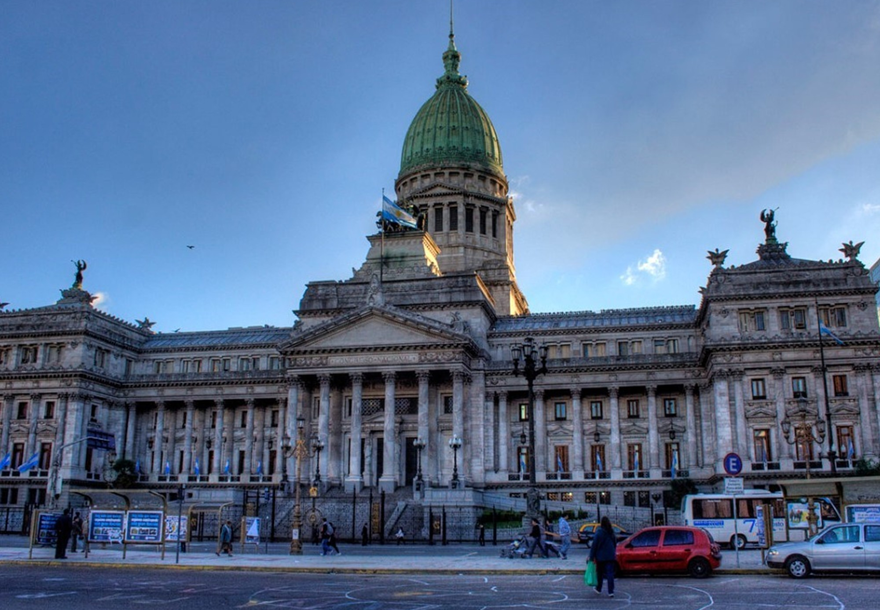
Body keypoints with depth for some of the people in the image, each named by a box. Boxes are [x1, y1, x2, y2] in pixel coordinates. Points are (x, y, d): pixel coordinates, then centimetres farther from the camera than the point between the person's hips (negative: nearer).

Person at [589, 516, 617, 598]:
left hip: (601, 556, -3)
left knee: (600, 573, 14)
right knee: (610, 573, 1)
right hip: (610, 556, 3)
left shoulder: (599, 532, -13)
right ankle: (611, 592, -7)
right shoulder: (611, 532, 3)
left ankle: (598, 589, 29)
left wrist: (592, 557, -9)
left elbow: (594, 545, -13)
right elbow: (615, 544, 13)